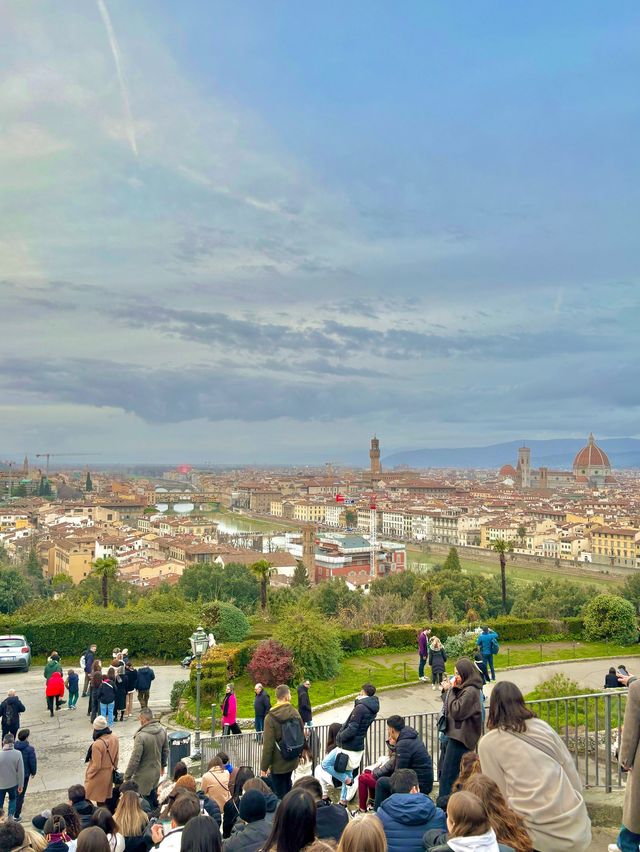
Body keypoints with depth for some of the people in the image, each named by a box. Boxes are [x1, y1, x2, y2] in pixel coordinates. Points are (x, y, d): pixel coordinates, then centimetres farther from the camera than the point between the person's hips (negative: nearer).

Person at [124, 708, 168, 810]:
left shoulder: (141, 736, -27)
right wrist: (163, 765, 24)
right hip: (156, 772, 7)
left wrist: (127, 777, -11)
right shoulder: (162, 731, -5)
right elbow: (166, 751, 8)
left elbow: (135, 759, -22)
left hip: (143, 776, -7)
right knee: (152, 795, 25)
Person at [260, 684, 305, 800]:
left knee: (280, 794, 4)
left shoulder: (271, 717, -16)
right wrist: (298, 754, 19)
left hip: (278, 762, -5)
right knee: (287, 787, 23)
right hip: (292, 760, 5)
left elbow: (268, 744, -17)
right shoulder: (295, 713, -3)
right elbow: (302, 735, 6)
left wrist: (264, 766, -9)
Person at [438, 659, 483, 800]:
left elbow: (456, 711, -20)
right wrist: (448, 690, 3)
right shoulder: (464, 689, 13)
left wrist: (451, 690, -14)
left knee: (447, 776, -6)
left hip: (460, 738, -10)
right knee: (443, 772, 17)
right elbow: (450, 710, 16)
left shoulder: (470, 691, -18)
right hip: (455, 735, 10)